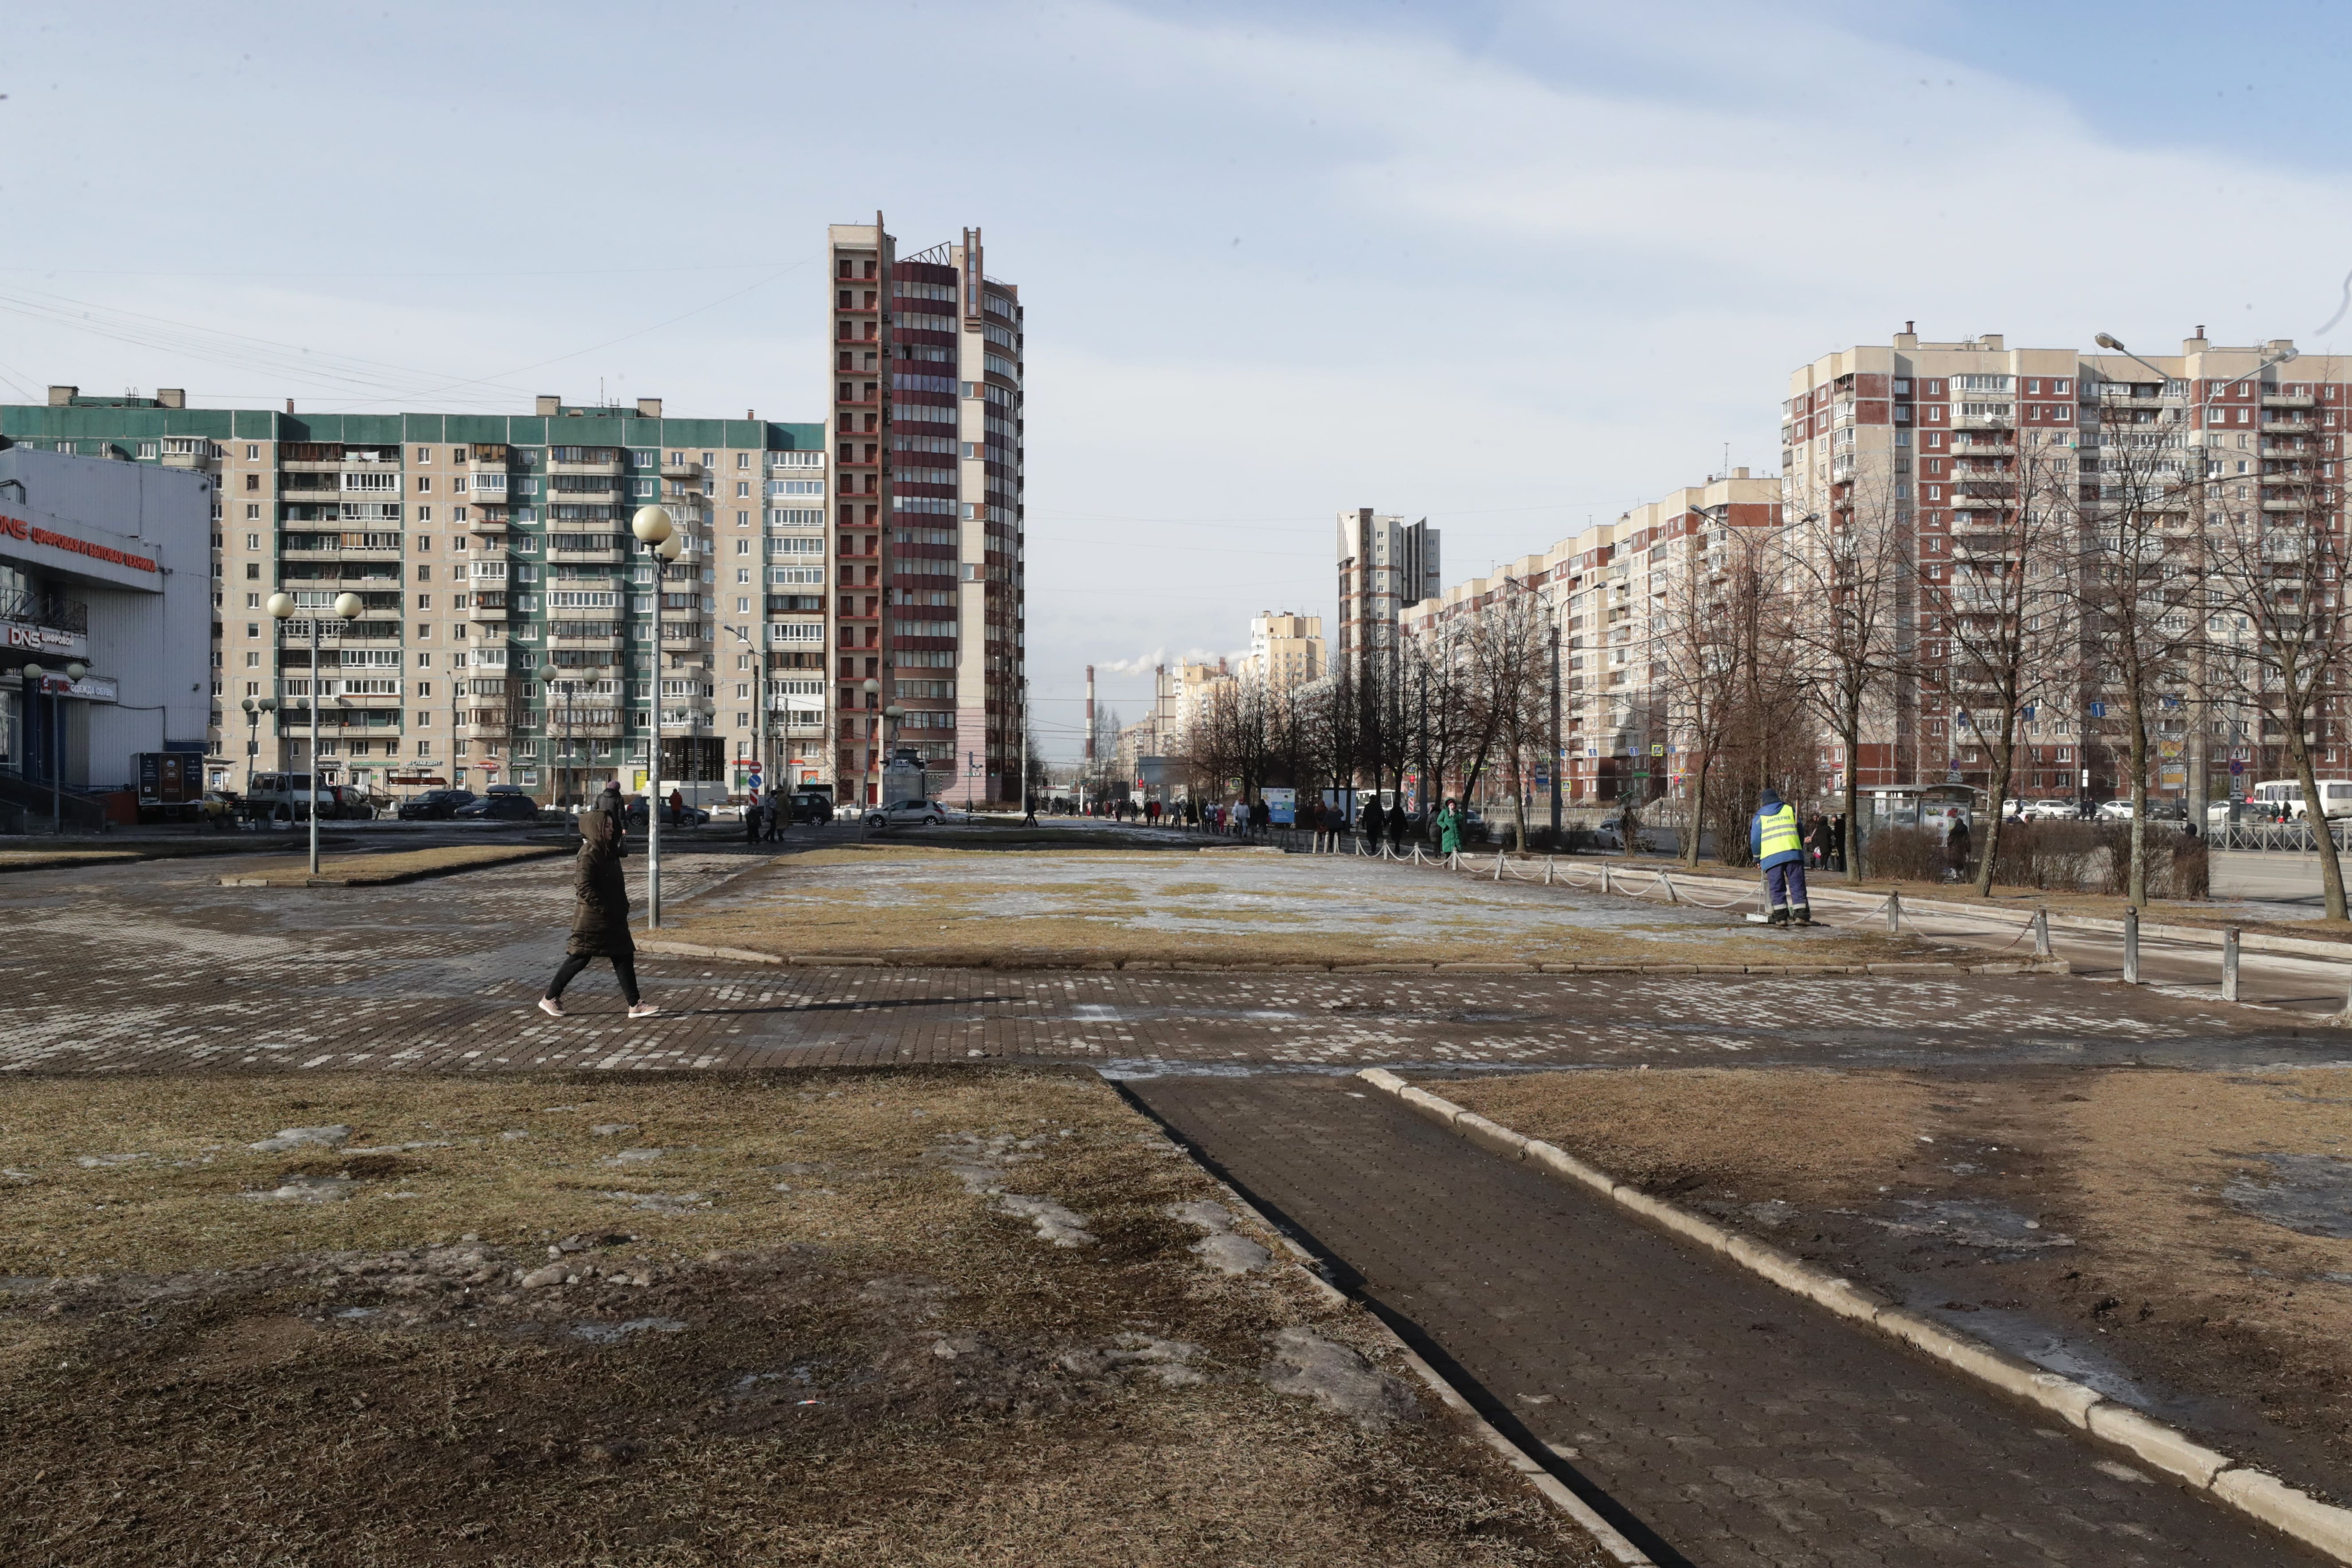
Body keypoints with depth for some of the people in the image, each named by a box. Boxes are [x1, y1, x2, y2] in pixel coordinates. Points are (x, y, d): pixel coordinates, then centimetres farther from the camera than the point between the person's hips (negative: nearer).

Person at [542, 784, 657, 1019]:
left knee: (624, 957, 6)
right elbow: (583, 887, -22)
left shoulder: (609, 849, 7)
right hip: (592, 918, -9)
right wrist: (605, 909, -22)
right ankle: (550, 998, 16)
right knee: (579, 959, 1)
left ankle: (635, 1005, 8)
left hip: (613, 917, 9)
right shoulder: (589, 854, -17)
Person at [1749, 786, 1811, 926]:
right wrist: (1800, 849, 30)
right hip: (1793, 853, 1)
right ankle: (1801, 914, -4)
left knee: (1777, 887, 3)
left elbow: (1755, 840, 10)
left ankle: (1781, 916, -3)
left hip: (1771, 856, -1)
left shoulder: (1759, 816, 12)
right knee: (1797, 884, 3)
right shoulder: (1790, 810, 17)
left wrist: (1757, 859, 22)